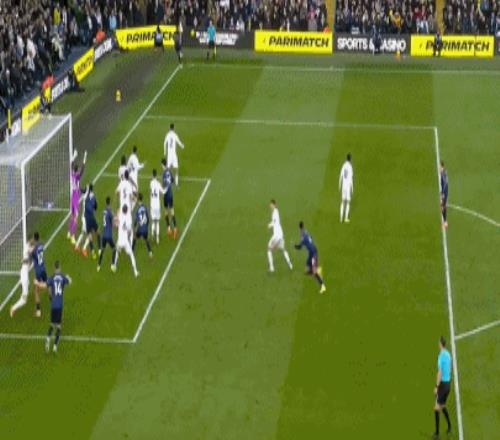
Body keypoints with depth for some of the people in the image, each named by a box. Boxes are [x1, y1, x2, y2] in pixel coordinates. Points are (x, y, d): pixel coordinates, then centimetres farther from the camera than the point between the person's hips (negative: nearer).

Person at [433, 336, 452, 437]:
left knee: (437, 408, -5)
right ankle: (449, 426, 30)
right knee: (443, 406, 24)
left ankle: (437, 432, -7)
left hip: (442, 383, -8)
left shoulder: (441, 356, -17)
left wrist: (436, 387, -16)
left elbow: (440, 373, -19)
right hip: (448, 382, 8)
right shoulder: (448, 355, 7)